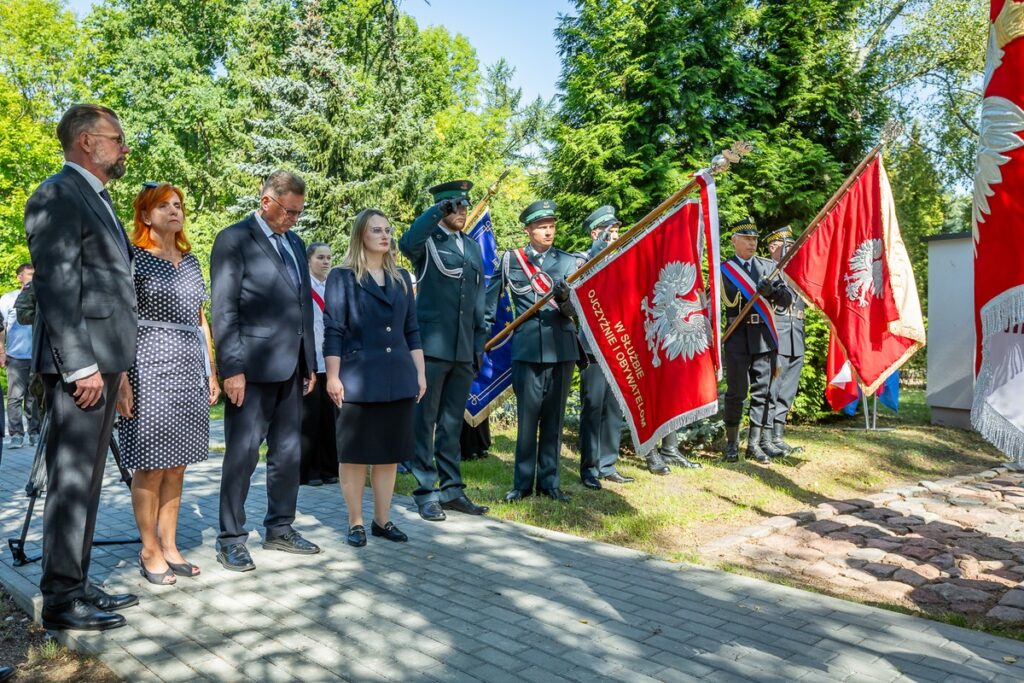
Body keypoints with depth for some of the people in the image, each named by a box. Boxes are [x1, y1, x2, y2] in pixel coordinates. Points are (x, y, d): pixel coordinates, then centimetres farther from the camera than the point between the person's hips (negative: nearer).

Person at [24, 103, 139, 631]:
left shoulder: (97, 198, 20)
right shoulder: (58, 196, -10)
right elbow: (56, 287, -17)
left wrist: (113, 363, 18)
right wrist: (81, 366, -21)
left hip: (103, 361, 10)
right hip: (79, 364, -10)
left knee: (86, 480, 14)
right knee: (71, 480, -3)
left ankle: (76, 585, 25)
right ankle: (60, 600, 7)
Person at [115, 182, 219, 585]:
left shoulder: (190, 260, 15)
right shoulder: (133, 258, -3)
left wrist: (211, 371, 15)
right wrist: (121, 378, -15)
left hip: (190, 368, 6)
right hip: (150, 366, -6)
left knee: (177, 465, 9)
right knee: (151, 465, -1)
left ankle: (169, 546, 19)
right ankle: (150, 552, 12)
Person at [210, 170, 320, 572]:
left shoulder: (295, 243, 16)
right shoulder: (234, 240, -5)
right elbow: (224, 311, -10)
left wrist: (310, 363, 14)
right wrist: (232, 368, -16)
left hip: (291, 367, 7)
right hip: (252, 368, -7)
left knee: (288, 453, 13)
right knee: (242, 455, 0)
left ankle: (280, 529, 26)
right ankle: (231, 539, 12)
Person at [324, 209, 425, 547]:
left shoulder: (401, 278, 13)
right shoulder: (342, 277, 0)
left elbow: (411, 329, 14)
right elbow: (333, 331, -5)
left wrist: (420, 372, 10)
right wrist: (333, 377, -10)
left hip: (398, 379, 4)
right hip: (358, 379, -4)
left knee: (390, 453, 9)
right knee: (354, 454, 4)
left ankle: (382, 520, 20)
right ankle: (355, 523, 16)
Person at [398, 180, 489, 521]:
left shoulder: (473, 248, 16)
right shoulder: (428, 240, -2)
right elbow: (406, 243, -28)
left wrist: (480, 343, 13)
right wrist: (437, 211, -22)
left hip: (463, 350, 6)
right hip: (432, 346, -5)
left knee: (452, 422, 13)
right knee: (425, 421, 2)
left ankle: (452, 489, 21)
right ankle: (426, 492, 10)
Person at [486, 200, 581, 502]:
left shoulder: (569, 262, 8)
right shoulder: (510, 260, 6)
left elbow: (576, 308, -1)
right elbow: (491, 298, 13)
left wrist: (565, 300, -22)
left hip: (562, 348, 2)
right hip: (528, 348, -1)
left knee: (554, 417, 8)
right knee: (527, 417, 2)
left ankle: (549, 481, 19)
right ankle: (523, 482, 14)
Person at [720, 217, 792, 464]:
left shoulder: (769, 267, 12)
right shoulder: (723, 269, 4)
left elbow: (787, 300, 4)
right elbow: (730, 300, -5)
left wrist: (773, 290, -13)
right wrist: (757, 291, -17)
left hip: (764, 336, 3)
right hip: (738, 336, -3)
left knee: (762, 391, 5)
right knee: (736, 391, 0)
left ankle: (754, 444, 14)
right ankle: (732, 443, 14)